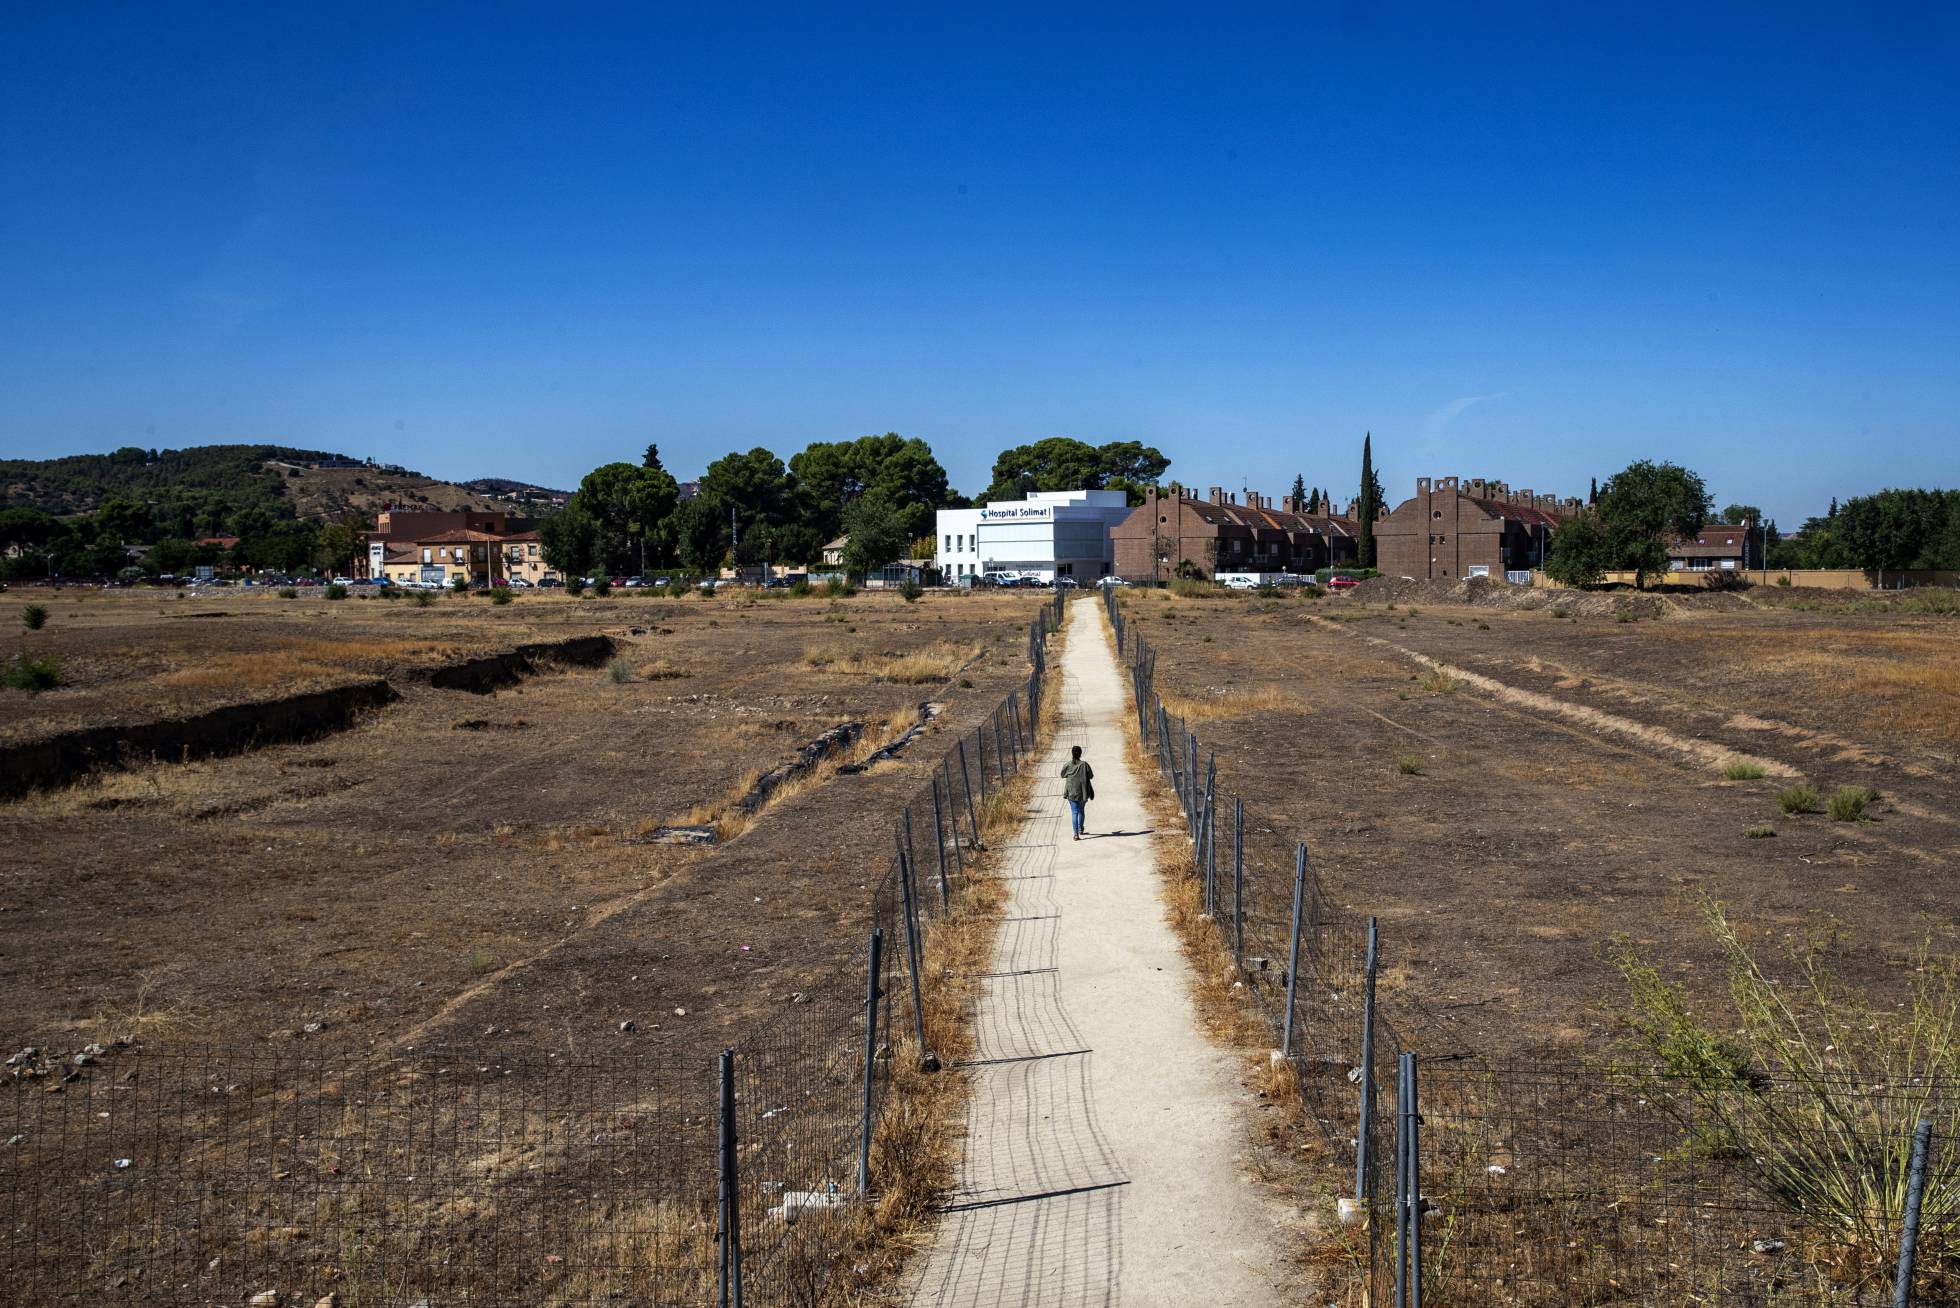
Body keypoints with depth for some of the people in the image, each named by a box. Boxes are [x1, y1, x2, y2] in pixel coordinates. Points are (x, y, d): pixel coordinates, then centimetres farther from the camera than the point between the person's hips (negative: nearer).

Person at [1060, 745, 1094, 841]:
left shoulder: (1067, 765, -9)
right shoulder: (1084, 765, -11)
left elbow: (1062, 775, 7)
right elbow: (1091, 776, -1)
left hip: (1071, 792, -1)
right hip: (1083, 792, 1)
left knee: (1074, 812, 2)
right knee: (1081, 810, 22)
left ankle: (1076, 833, -7)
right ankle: (1080, 829, 38)